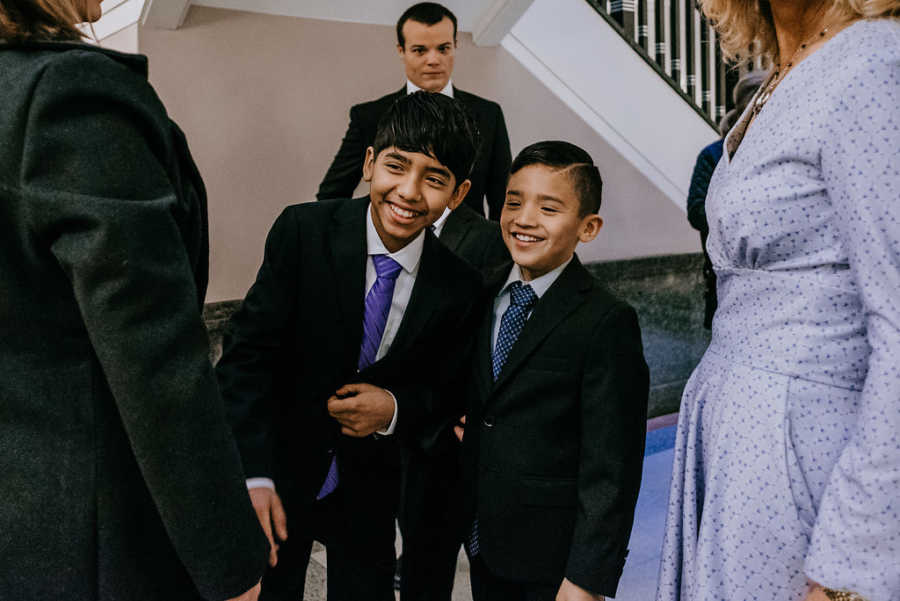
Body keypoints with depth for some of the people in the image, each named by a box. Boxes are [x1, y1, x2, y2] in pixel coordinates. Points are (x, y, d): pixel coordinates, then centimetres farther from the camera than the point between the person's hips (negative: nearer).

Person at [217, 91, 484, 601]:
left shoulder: (459, 287, -11)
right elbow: (248, 352, -17)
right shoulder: (303, 231, -17)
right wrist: (254, 477, -24)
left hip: (369, 488, 2)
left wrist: (395, 409, -19)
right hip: (278, 473, -1)